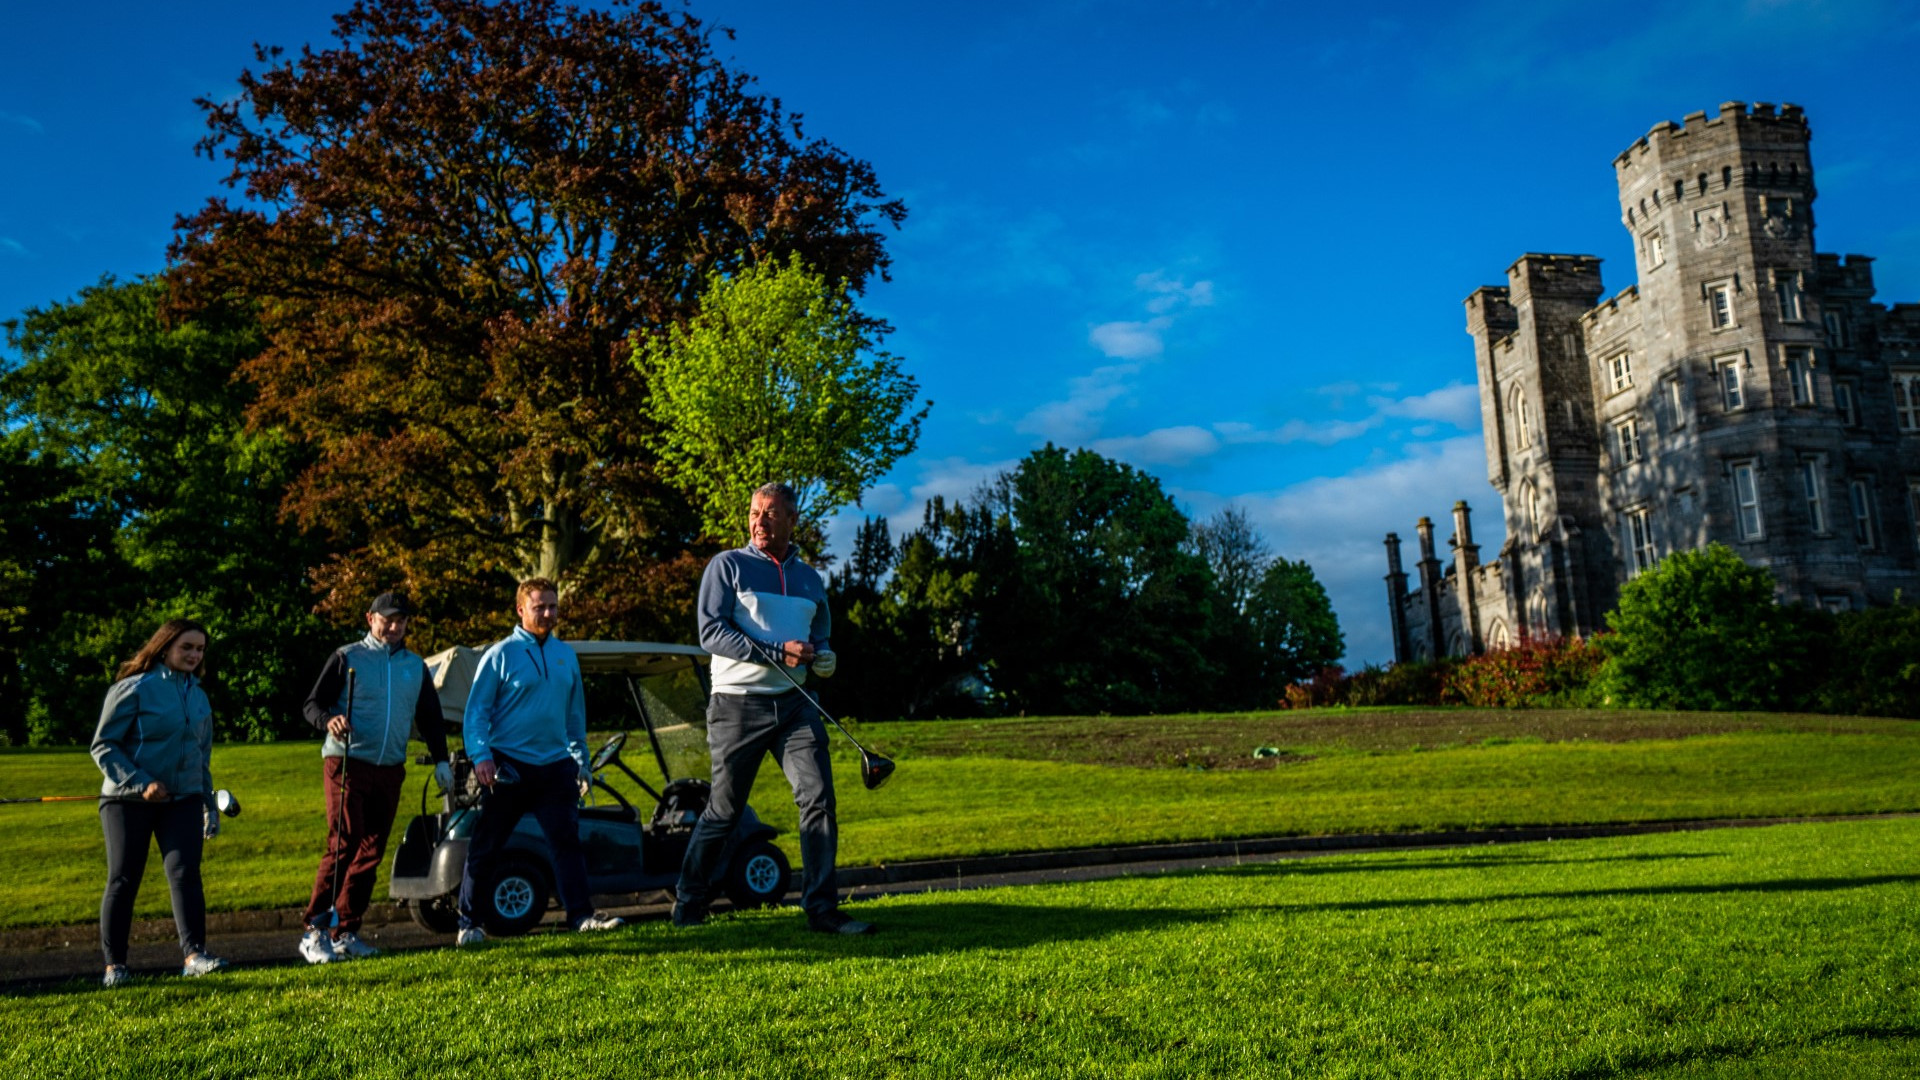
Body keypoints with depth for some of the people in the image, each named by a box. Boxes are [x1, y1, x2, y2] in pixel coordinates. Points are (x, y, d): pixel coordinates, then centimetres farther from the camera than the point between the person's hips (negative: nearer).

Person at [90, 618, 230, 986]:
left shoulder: (198, 695, 12)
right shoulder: (134, 689, -7)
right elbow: (103, 746, -8)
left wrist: (211, 804, 20)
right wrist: (140, 782, -19)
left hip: (183, 800, 4)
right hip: (128, 801, -4)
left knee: (186, 873, -10)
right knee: (123, 880, 3)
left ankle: (195, 955, -16)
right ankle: (114, 965, 13)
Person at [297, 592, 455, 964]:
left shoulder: (415, 666, 16)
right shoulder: (347, 657, 3)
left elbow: (430, 717, 20)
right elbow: (313, 703, 1)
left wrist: (440, 760, 10)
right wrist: (329, 720, -21)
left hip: (390, 770, 5)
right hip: (346, 764, -5)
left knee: (371, 853, 3)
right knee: (344, 845, -13)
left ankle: (345, 932, 10)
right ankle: (315, 931, -8)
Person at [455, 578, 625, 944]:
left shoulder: (566, 655, 12)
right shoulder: (500, 655, -3)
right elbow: (476, 711, -5)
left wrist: (580, 759, 17)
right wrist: (480, 756, -16)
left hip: (555, 766, 4)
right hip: (509, 768, -4)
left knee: (568, 840, -2)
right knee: (485, 846, 4)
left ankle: (581, 913, 1)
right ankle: (468, 921, 14)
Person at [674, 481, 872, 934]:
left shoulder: (810, 578, 17)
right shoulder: (727, 565, 2)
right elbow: (710, 632, -10)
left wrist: (822, 658, 3)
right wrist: (777, 652, -17)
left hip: (795, 704, 4)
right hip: (737, 704, -4)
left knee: (819, 798, -8)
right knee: (723, 810, 3)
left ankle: (822, 909, -1)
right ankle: (688, 906, 20)